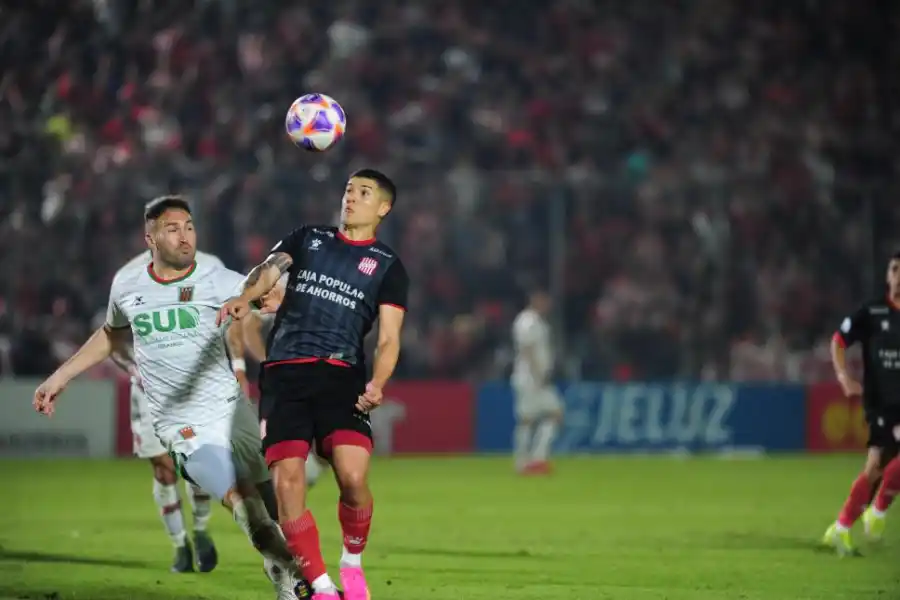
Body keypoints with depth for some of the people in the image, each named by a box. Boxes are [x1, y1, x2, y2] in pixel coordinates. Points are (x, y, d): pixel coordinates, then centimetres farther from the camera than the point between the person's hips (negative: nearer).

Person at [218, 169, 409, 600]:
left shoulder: (388, 266, 13)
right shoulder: (308, 239, 19)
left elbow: (388, 339, 5)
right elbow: (269, 270, 1)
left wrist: (377, 383, -16)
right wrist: (246, 297, -23)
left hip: (341, 374, -1)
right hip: (284, 372, 1)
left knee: (353, 477, -20)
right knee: (287, 482, -13)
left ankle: (352, 562, 9)